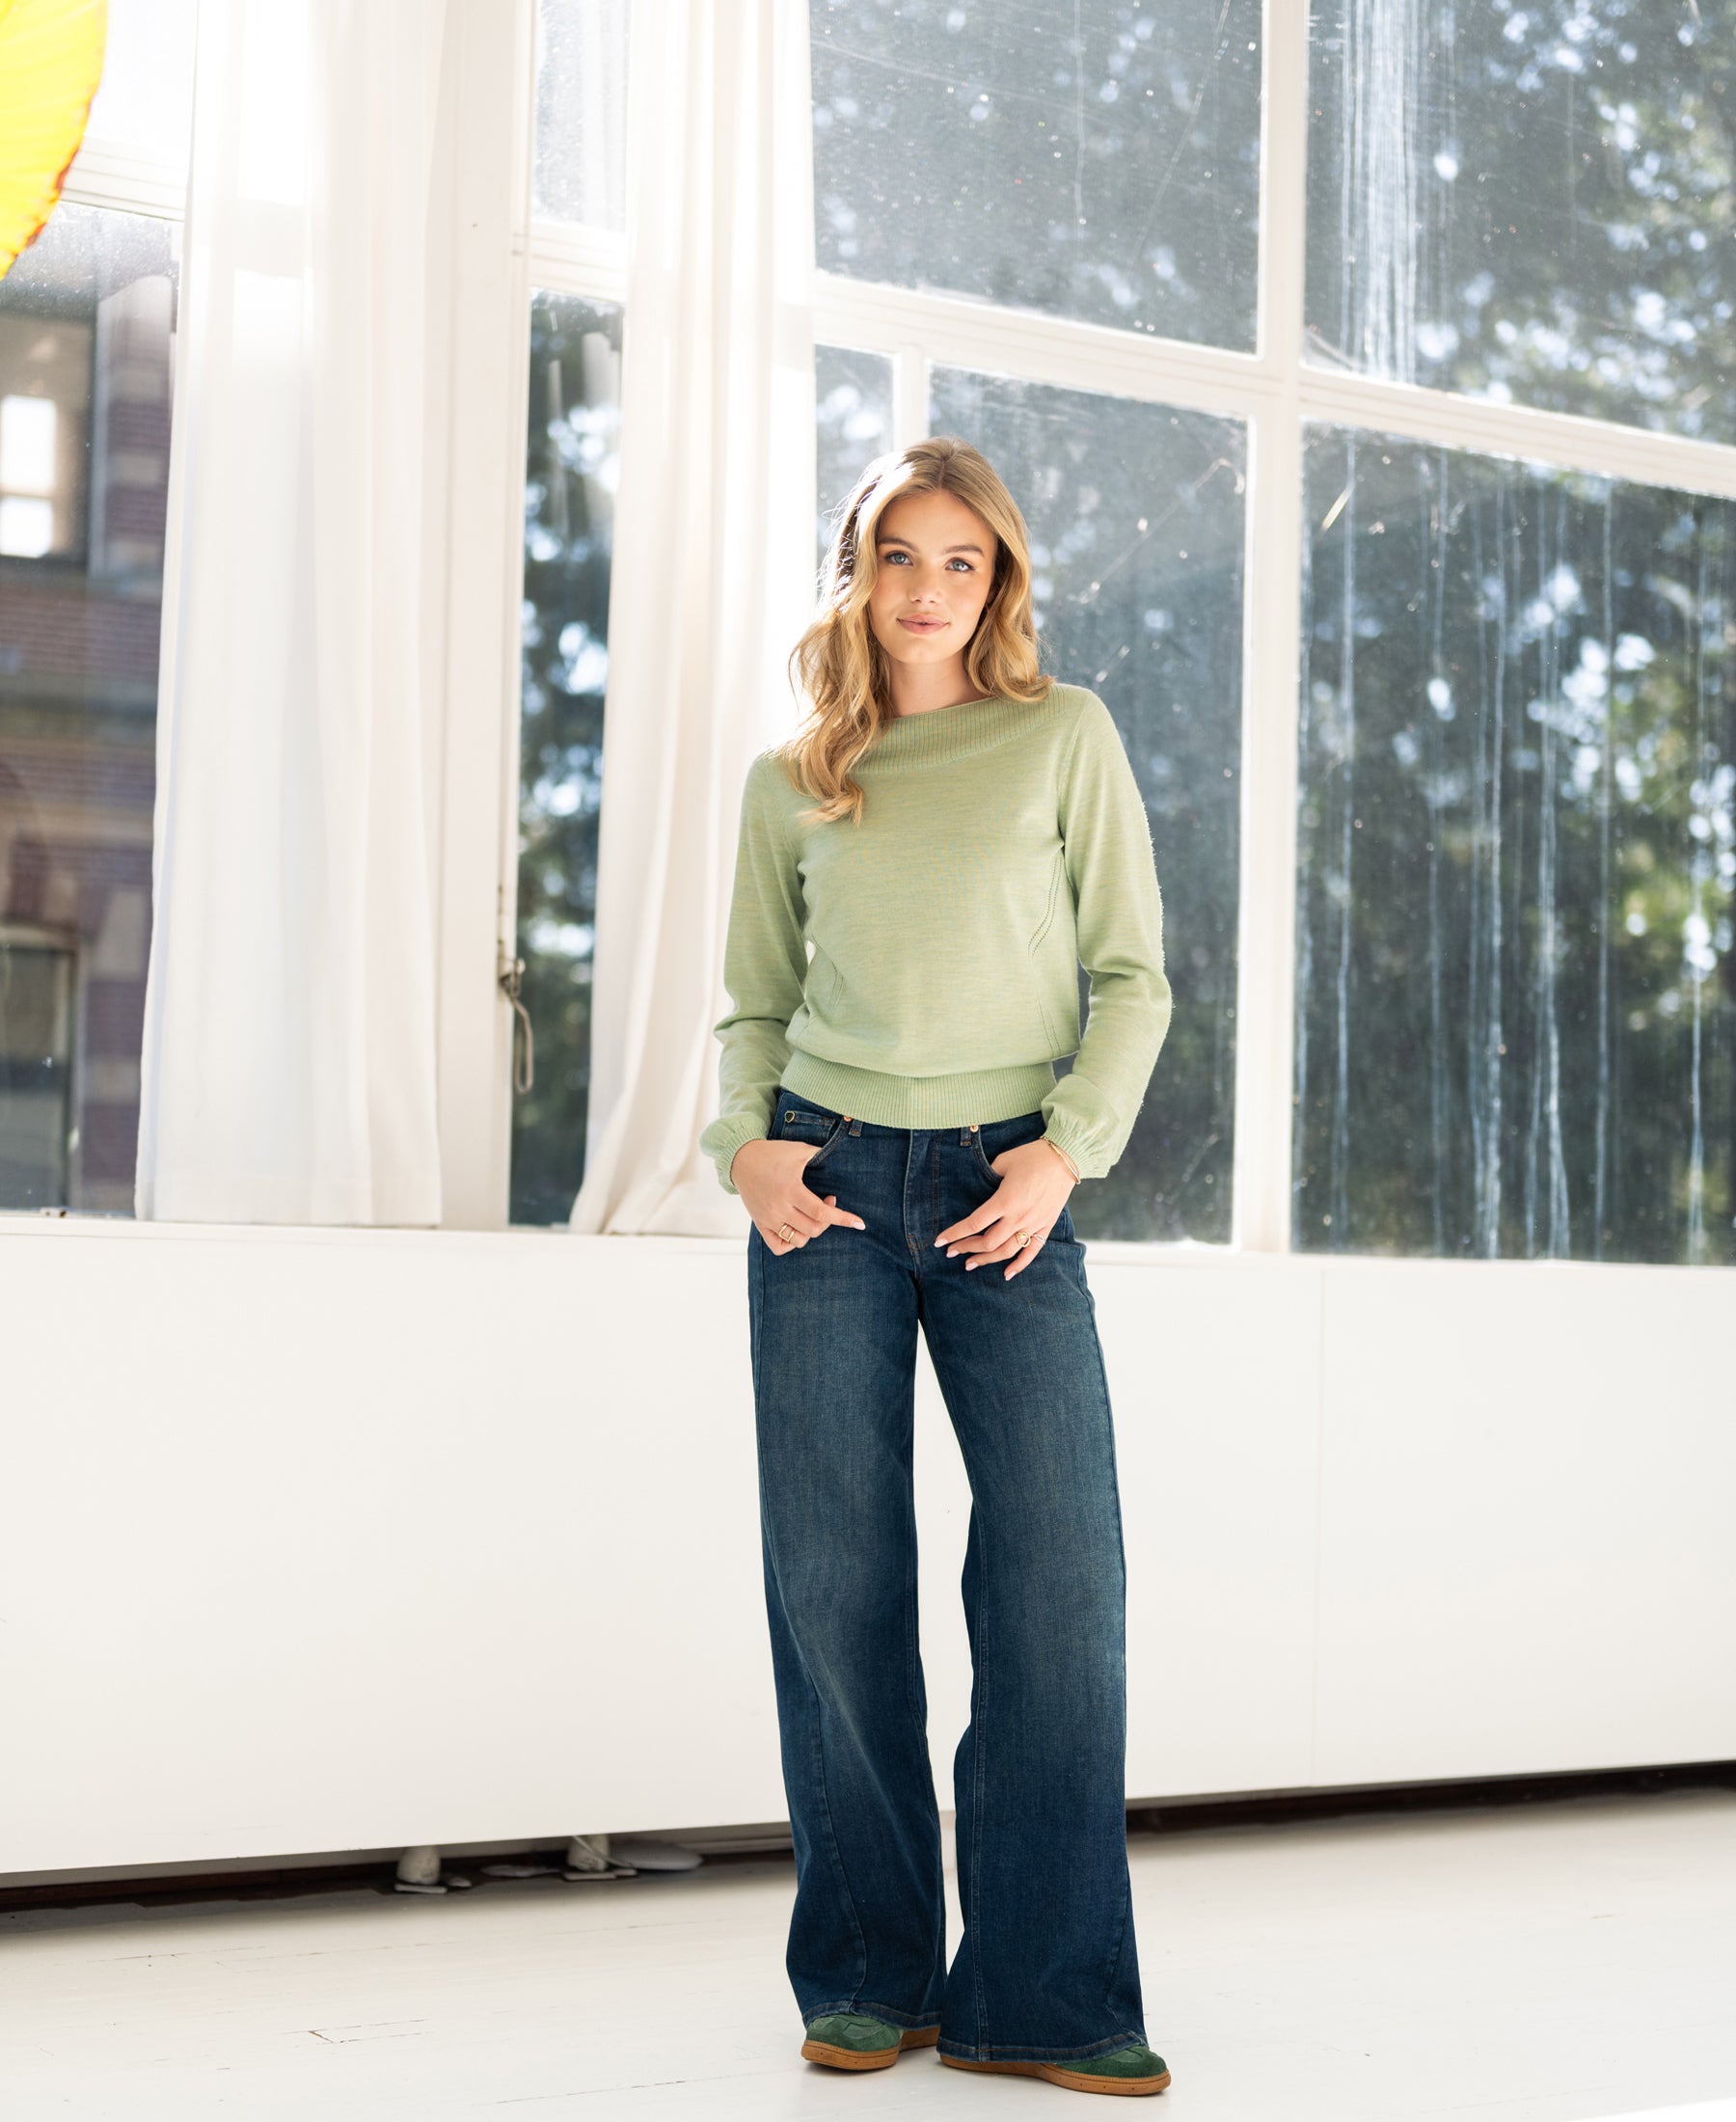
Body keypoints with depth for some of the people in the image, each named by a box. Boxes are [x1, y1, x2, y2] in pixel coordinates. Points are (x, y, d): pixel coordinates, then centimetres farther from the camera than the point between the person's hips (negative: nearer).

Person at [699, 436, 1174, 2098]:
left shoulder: (1064, 736, 6)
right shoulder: (789, 782, 11)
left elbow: (1132, 975, 4)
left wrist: (1066, 1151, -8)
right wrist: (744, 1140, -2)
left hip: (1007, 1191, -1)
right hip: (829, 1184, 2)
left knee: (1061, 1576, -8)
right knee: (833, 1582, 1)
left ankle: (1039, 1992, 3)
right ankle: (867, 1976, 13)